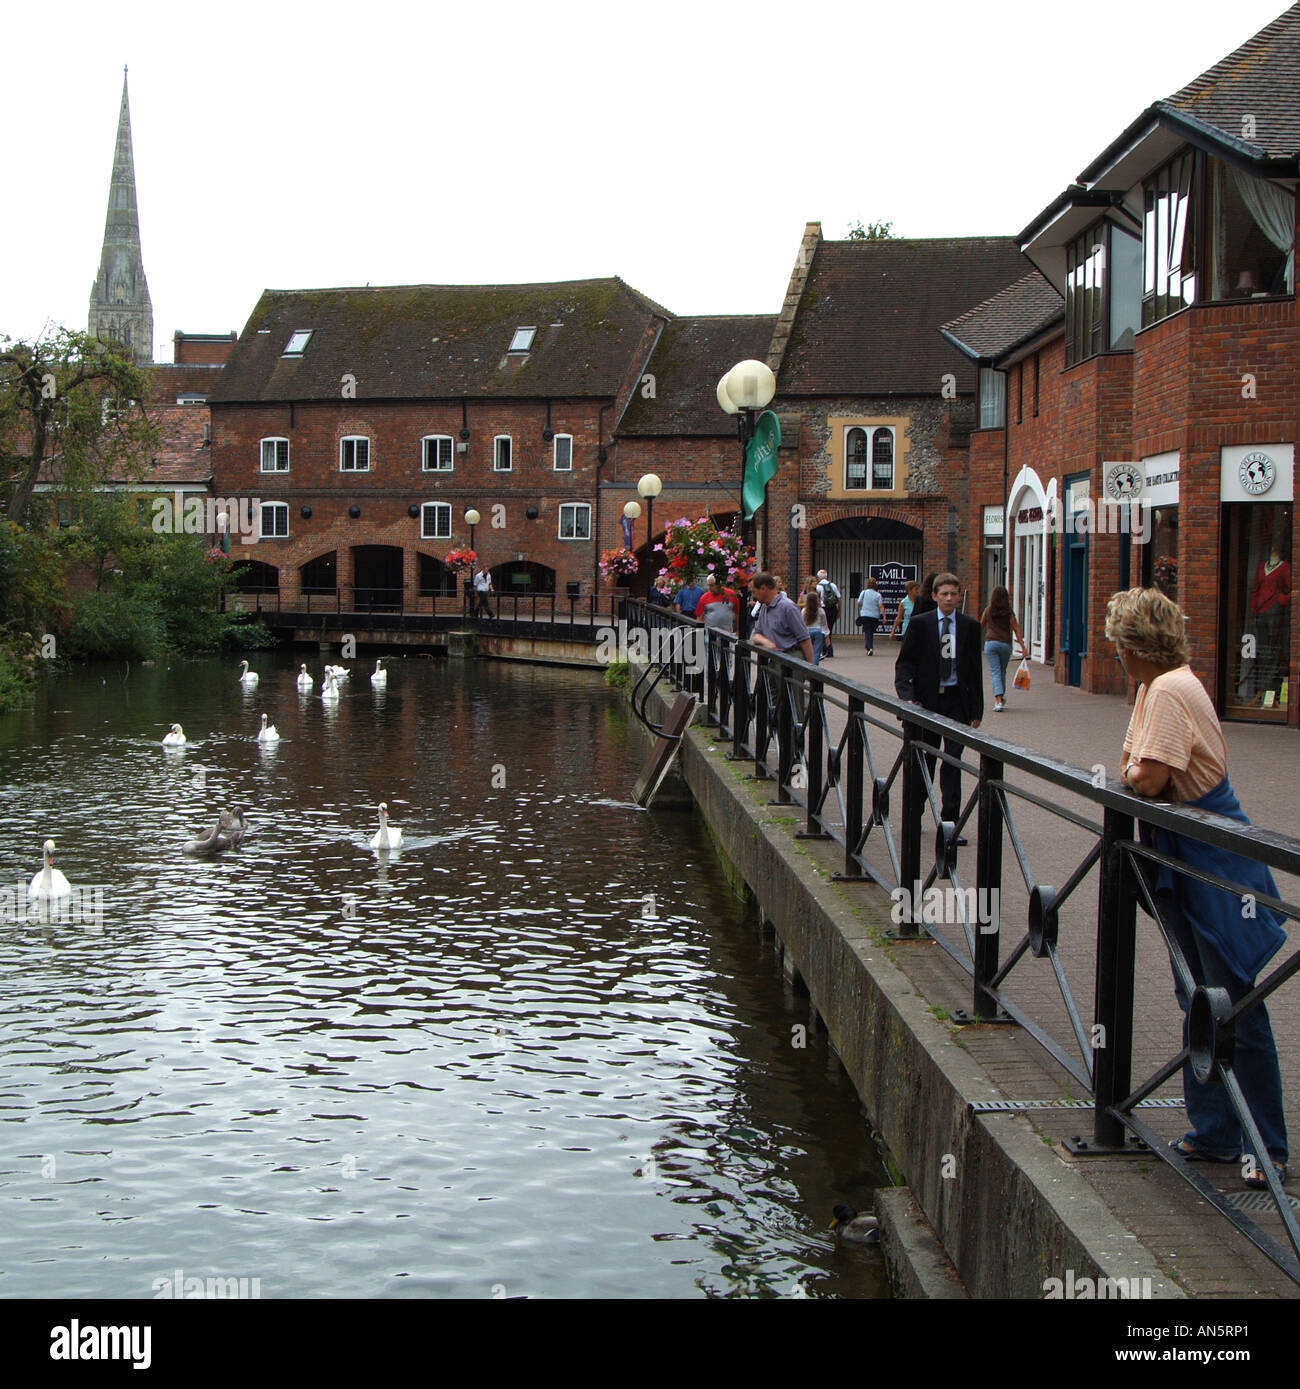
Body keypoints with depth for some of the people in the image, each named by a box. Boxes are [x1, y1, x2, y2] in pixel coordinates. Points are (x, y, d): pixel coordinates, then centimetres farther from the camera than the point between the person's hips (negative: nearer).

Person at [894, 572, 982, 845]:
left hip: (956, 700, 1)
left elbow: (975, 668, 7)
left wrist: (976, 709, 5)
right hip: (926, 699, 0)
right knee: (923, 759, 10)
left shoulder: (970, 626, 4)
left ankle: (950, 822, -2)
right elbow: (904, 661, -1)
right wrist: (906, 694, -17)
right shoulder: (920, 623, 0)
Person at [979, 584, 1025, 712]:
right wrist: (1022, 645, -2)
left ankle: (999, 700, -17)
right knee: (1002, 671, 19)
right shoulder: (1009, 613, -1)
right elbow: (1016, 629, -4)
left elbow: (980, 626, 12)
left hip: (991, 643, -1)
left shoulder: (988, 610, 1)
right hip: (1005, 644, 1)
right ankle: (1001, 697, 31)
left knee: (995, 672, -3)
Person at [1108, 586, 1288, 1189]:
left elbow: (1147, 781, -24)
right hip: (1183, 861, 10)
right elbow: (1135, 768, 15)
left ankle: (1266, 1148, 6)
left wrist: (1128, 773, -4)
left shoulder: (1169, 692, -20)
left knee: (1235, 1007, -3)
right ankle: (1213, 1132, 24)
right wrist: (1135, 772, -5)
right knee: (1197, 1000, 15)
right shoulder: (1154, 687, 11)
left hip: (1214, 862, -10)